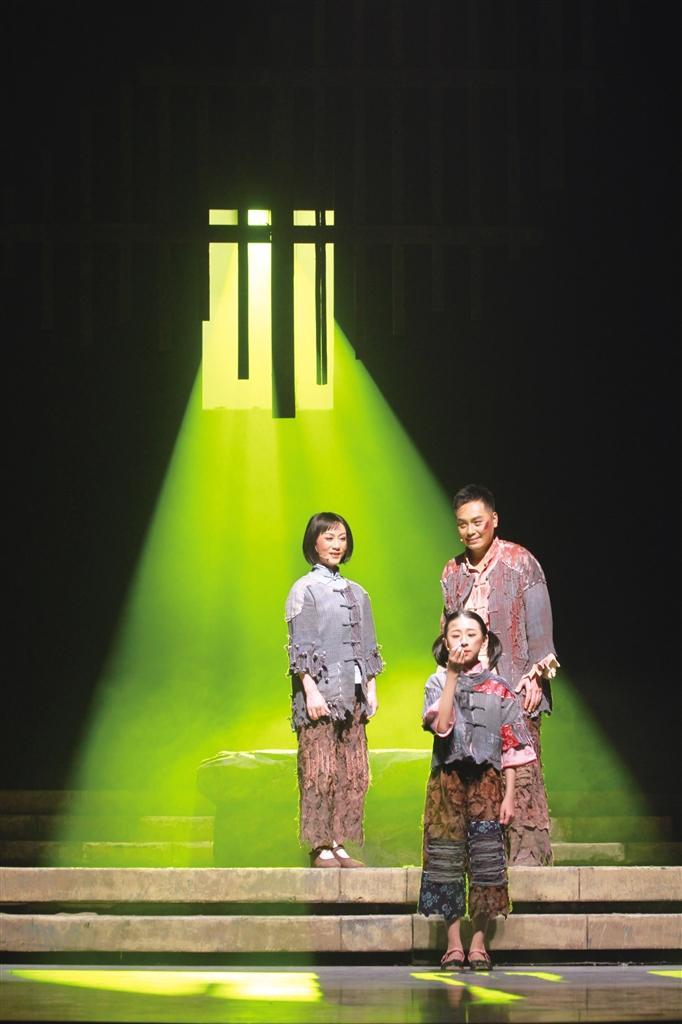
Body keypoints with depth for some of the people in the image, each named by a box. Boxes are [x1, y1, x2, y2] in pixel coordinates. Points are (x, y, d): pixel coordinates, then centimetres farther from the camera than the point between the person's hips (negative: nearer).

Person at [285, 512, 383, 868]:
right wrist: (311, 691, -13)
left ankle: (339, 844, 5)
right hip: (319, 691, -6)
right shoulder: (305, 589, 0)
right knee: (320, 770, -9)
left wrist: (371, 688, 13)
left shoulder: (356, 593, 18)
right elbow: (300, 647, -6)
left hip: (352, 693, 6)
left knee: (353, 772, 1)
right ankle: (320, 847, -7)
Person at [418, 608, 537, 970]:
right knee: (446, 858, -4)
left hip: (486, 780, 0)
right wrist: (453, 674, -16)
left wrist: (509, 794, -1)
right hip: (447, 779, 0)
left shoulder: (499, 688, 6)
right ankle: (453, 943, 1)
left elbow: (511, 746, 6)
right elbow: (441, 725, -15)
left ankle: (478, 942, 3)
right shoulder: (437, 682, 5)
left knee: (485, 858, -4)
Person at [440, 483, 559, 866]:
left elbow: (538, 623, -2)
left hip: (514, 686, -4)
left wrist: (536, 676, -8)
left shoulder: (521, 563, 1)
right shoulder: (453, 572, 14)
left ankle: (529, 849, -7)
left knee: (522, 769, -9)